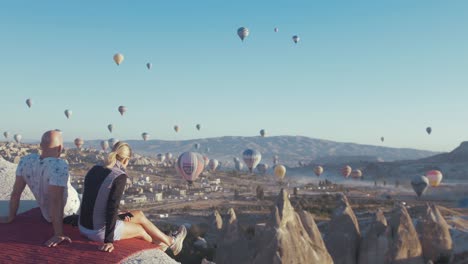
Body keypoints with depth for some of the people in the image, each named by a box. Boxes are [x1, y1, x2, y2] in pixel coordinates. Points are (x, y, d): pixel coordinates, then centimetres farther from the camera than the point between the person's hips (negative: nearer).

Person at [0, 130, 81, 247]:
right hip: (71, 212, -6)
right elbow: (56, 201, -36)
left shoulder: (26, 161, -16)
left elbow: (16, 192, -8)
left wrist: (11, 217, 4)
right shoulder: (59, 166, -35)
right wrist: (58, 234, -33)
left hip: (47, 215, 6)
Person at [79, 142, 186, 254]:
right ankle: (171, 242, 47)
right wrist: (108, 240, -21)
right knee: (140, 228, 21)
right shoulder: (119, 176, -18)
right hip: (100, 232, -7)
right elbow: (112, 208, -23)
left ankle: (163, 242, 46)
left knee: (139, 215, 24)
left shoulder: (94, 170, 4)